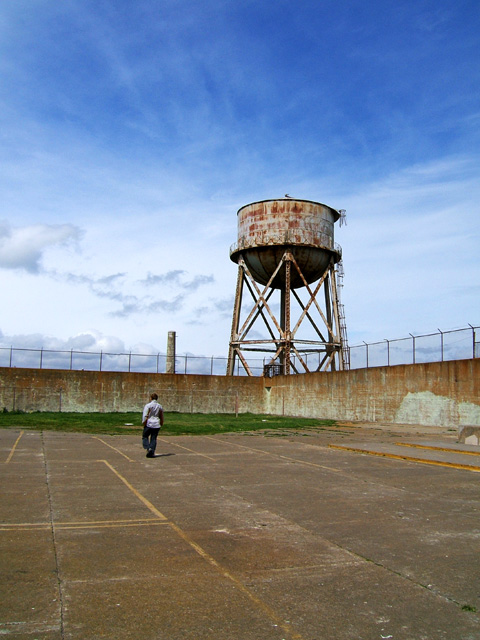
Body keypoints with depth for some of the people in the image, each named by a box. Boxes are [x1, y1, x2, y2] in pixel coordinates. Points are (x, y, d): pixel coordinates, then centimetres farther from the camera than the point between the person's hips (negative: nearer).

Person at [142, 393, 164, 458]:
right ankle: (152, 453, 3)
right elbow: (161, 417, 13)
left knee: (145, 436, 11)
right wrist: (161, 424, 22)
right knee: (154, 439, 7)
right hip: (156, 425, 4)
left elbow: (145, 416, -12)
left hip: (149, 424, -4)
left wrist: (144, 423, -3)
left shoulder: (148, 405, -8)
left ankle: (148, 448, -8)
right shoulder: (160, 406, 8)